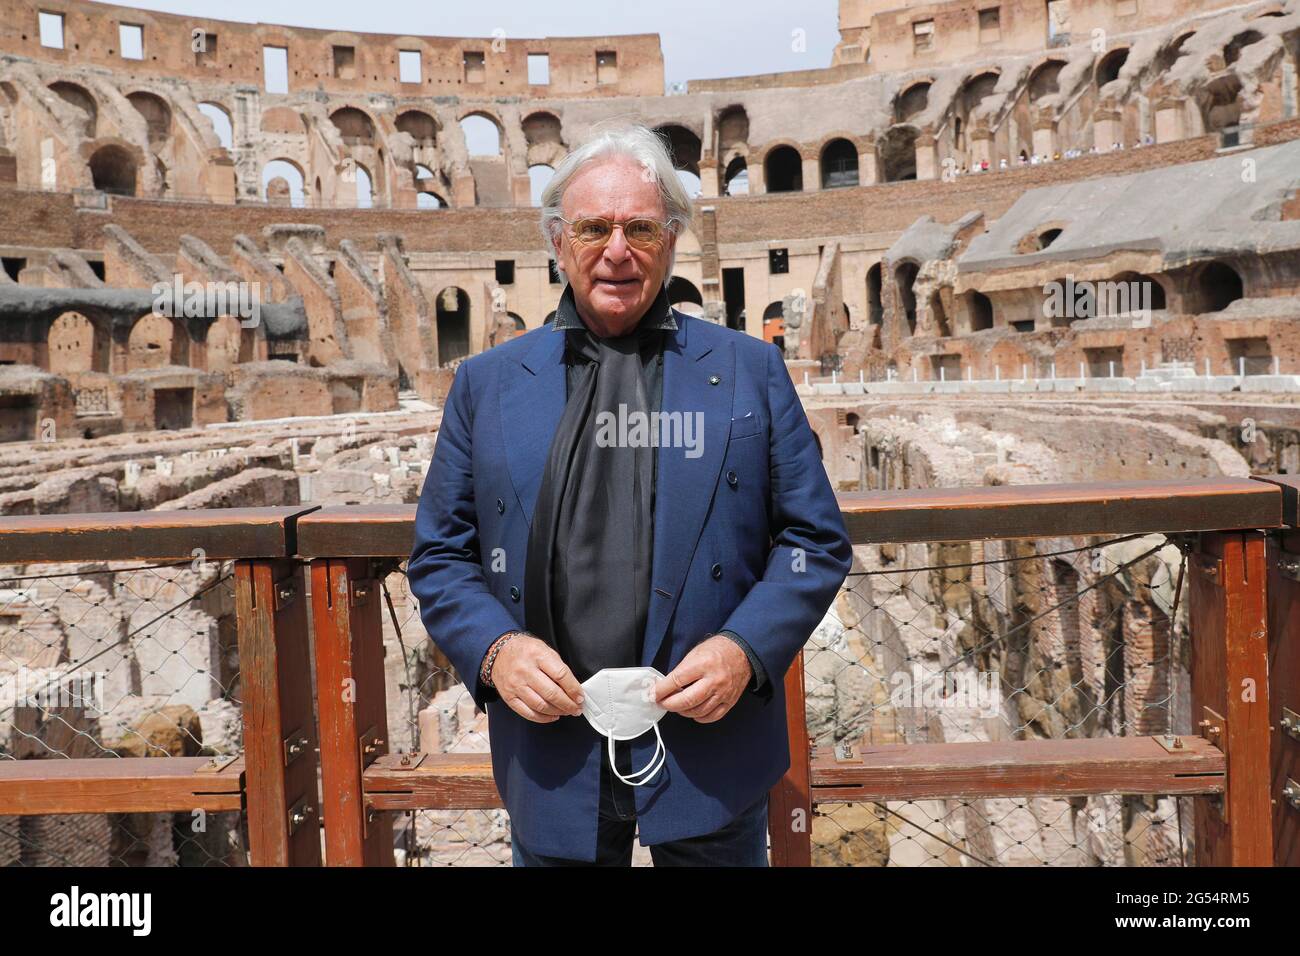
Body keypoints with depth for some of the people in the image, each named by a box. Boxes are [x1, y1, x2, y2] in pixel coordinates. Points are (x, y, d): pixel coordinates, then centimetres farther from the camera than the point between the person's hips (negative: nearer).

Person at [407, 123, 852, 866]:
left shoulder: (751, 370, 1)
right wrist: (492, 648, -12)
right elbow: (439, 555, 6)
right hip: (551, 752, 1)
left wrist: (747, 648, -14)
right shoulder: (487, 384, 5)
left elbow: (818, 541, 1)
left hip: (709, 742, 0)